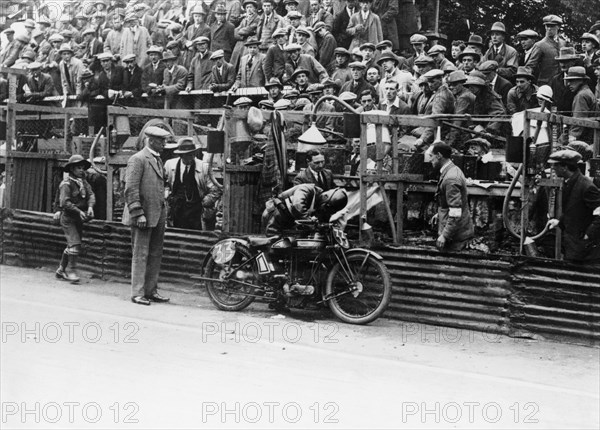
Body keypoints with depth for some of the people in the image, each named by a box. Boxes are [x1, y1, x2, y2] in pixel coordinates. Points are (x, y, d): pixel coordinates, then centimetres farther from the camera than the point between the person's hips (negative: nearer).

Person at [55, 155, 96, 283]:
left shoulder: (83, 182, 10)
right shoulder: (66, 184, -12)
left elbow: (91, 195, -1)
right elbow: (64, 202, -21)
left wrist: (90, 207, -21)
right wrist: (79, 211, -25)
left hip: (79, 219, 8)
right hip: (68, 218, -8)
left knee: (71, 246, 13)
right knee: (74, 243, -16)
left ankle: (61, 270, 25)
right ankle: (72, 271, -12)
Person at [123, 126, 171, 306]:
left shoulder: (158, 160, 17)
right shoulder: (138, 159, -10)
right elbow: (131, 189, -15)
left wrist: (163, 213, 17)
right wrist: (138, 214, -20)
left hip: (158, 216, 8)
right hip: (144, 217, -8)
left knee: (155, 255, 11)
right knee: (140, 255, -3)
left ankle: (151, 291, 19)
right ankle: (138, 293, 2)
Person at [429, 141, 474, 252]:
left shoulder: (450, 179, -23)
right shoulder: (454, 170, 8)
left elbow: (455, 214, -25)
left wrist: (444, 236, -22)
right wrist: (440, 214, 23)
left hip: (456, 234, -10)